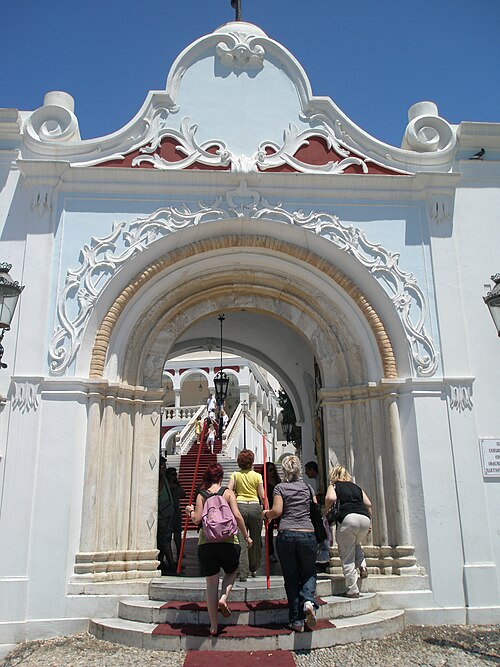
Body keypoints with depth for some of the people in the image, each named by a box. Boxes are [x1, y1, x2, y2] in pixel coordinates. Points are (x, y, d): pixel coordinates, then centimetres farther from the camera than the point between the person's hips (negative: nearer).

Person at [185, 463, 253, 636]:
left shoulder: (201, 495, 4)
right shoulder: (228, 493, 1)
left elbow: (197, 519, -4)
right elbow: (237, 515, -8)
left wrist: (190, 511, 16)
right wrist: (246, 536, 2)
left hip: (206, 543, 1)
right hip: (228, 541, -1)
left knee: (211, 584, 10)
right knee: (231, 572, 26)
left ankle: (214, 625, 13)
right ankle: (223, 598, 0)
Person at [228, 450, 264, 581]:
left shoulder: (235, 475, 3)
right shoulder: (257, 476, 1)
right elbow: (262, 496, 1)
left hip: (239, 506, 0)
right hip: (255, 507, 0)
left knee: (241, 540, 1)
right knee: (255, 539, 14)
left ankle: (243, 572, -5)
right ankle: (254, 569, 26)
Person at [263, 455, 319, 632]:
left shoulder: (280, 487, 4)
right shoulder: (308, 487, 11)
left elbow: (277, 511, -7)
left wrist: (267, 514, 13)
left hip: (286, 534, -1)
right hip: (307, 534, 1)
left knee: (291, 578, 9)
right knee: (308, 573, 16)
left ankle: (297, 621, 7)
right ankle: (308, 602, -12)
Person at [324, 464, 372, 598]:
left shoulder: (333, 486, 15)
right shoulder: (356, 487, 27)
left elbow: (331, 498, -7)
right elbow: (368, 504, 18)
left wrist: (326, 510, 9)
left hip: (347, 518, -5)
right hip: (364, 518, 5)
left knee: (347, 558, 4)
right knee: (356, 544, 33)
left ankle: (352, 590, 4)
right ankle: (362, 566, 12)